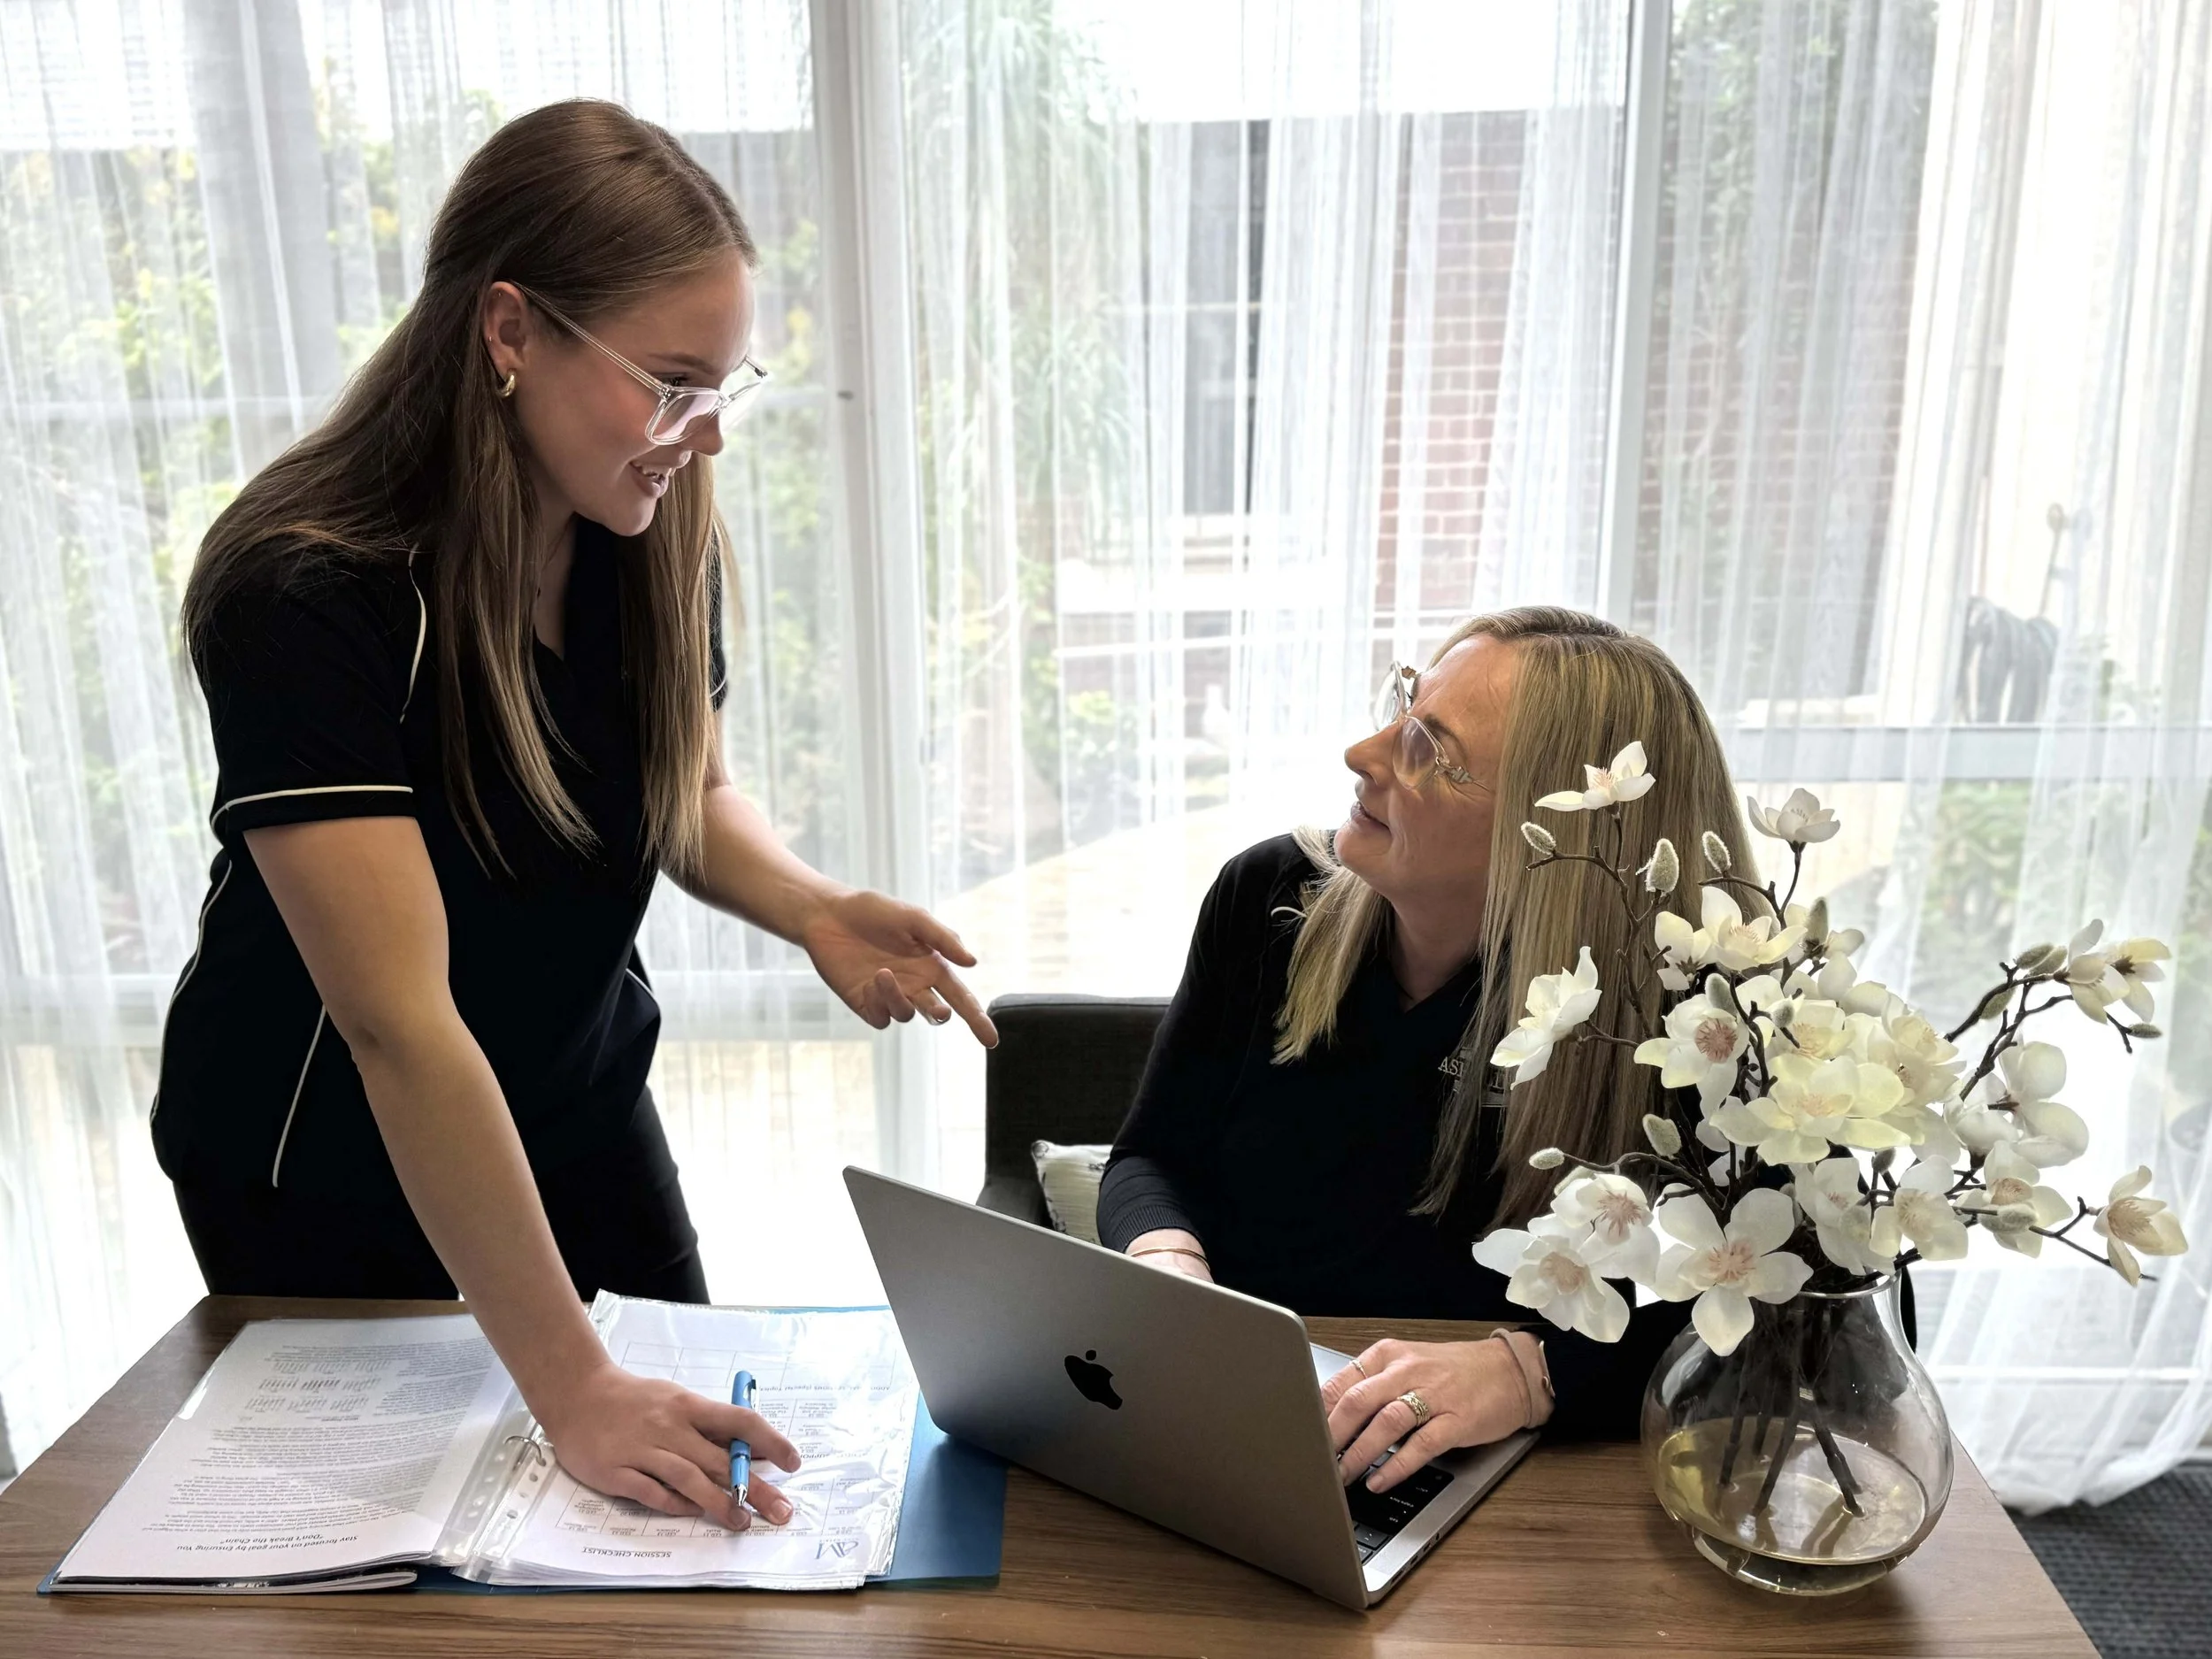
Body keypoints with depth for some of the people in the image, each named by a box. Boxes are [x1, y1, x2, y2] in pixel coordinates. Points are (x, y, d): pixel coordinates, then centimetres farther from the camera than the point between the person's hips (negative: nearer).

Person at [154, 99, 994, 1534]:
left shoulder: (654, 530, -14)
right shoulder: (304, 593, -32)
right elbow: (403, 1027, -36)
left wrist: (810, 908, -20)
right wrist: (574, 1389, -36)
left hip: (580, 1096, 5)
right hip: (321, 1157, -4)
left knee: (694, 1490, 15)